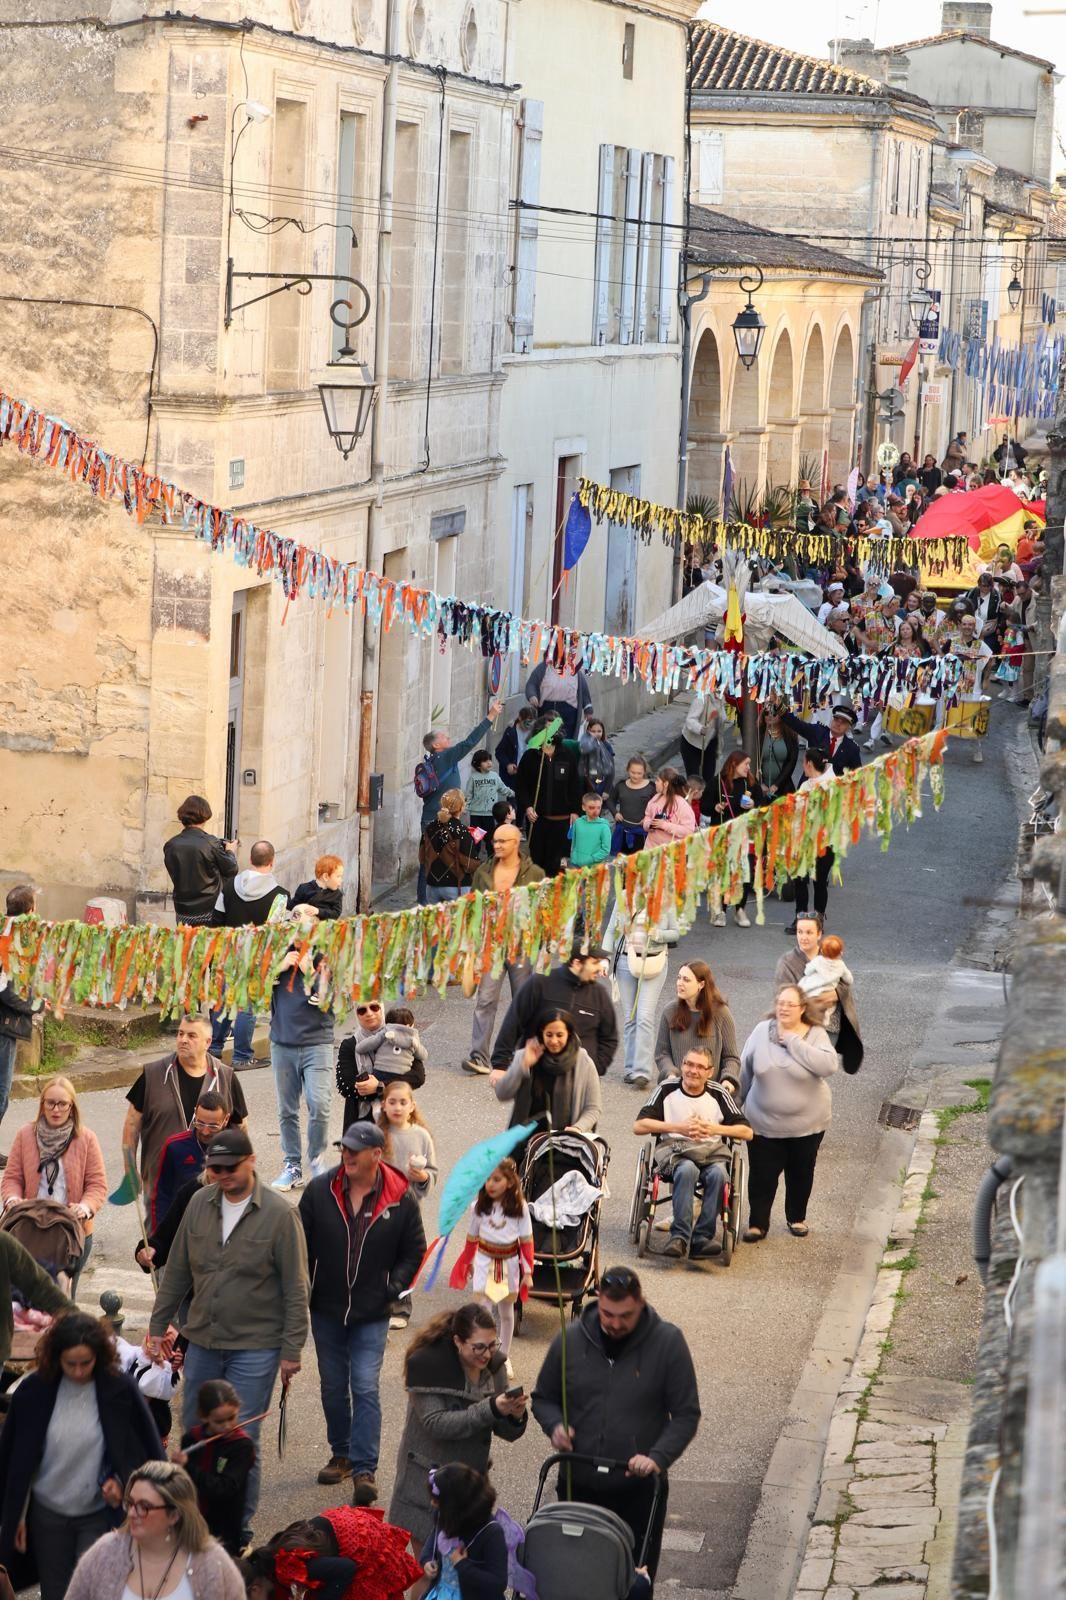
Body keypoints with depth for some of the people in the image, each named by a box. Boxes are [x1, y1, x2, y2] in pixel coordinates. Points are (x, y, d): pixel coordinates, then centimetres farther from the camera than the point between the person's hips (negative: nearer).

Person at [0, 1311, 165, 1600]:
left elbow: (148, 1452, 0)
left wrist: (121, 1481, -13)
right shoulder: (33, 1391, -10)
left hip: (100, 1514, -2)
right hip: (48, 1515, 2)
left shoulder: (120, 1391, -13)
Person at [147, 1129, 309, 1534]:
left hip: (254, 1347, -5)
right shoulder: (200, 1203, 3)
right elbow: (177, 1270, 12)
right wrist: (158, 1326, 12)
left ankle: (240, 1526, 10)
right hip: (202, 1342, 5)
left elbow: (295, 1288, -7)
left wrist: (291, 1349, -9)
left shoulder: (278, 1213, -10)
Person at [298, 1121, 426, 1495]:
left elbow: (414, 1252, 4)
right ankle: (342, 1455, 29)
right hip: (325, 1310, 3)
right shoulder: (319, 1190, -5)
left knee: (366, 1389, -9)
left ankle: (364, 1468, -7)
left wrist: (392, 1288, -7)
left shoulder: (401, 1201, -8)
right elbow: (301, 1243, 3)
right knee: (333, 1387, 14)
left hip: (372, 1314, -3)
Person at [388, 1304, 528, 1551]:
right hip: (427, 1483, -4)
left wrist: (515, 1417, -22)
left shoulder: (493, 1364, 0)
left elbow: (508, 1434, 2)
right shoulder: (427, 1364, -15)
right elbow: (436, 1424, -24)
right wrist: (490, 1409, -32)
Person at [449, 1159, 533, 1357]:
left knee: (506, 1311, 15)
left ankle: (504, 1357, 28)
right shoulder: (478, 1206, -9)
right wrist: (467, 1264, 14)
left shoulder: (519, 1207, -10)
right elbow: (471, 1240, 4)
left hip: (509, 1263, 1)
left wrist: (528, 1272, -5)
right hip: (484, 1261, -1)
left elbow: (527, 1242, -4)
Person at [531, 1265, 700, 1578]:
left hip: (638, 1491, -2)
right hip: (578, 1487, 2)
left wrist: (658, 1457, -20)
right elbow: (543, 1398, 12)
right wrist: (555, 1425, -10)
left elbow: (686, 1414, -4)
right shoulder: (570, 1340, -1)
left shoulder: (667, 1342, -7)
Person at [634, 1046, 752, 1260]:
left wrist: (716, 1129, -8)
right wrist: (678, 1127, -10)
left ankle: (701, 1238, -33)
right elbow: (638, 1126, -1)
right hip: (674, 1149, -2)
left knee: (718, 1173, -34)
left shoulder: (719, 1094, 9)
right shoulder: (668, 1089, 6)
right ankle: (680, 1235, -40)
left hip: (712, 1151, 2)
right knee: (687, 1170, -37)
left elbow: (747, 1132, 10)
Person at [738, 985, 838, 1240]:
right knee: (761, 1175, 3)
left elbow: (828, 1066, -28)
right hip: (764, 1122, 0)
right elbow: (745, 1070, 6)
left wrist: (793, 1042, -26)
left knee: (801, 1173, 16)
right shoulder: (761, 1031, -4)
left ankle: (797, 1218, 36)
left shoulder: (816, 1035, -9)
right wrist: (739, 1101, 12)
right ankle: (758, 1223, 18)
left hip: (806, 1122, 0)